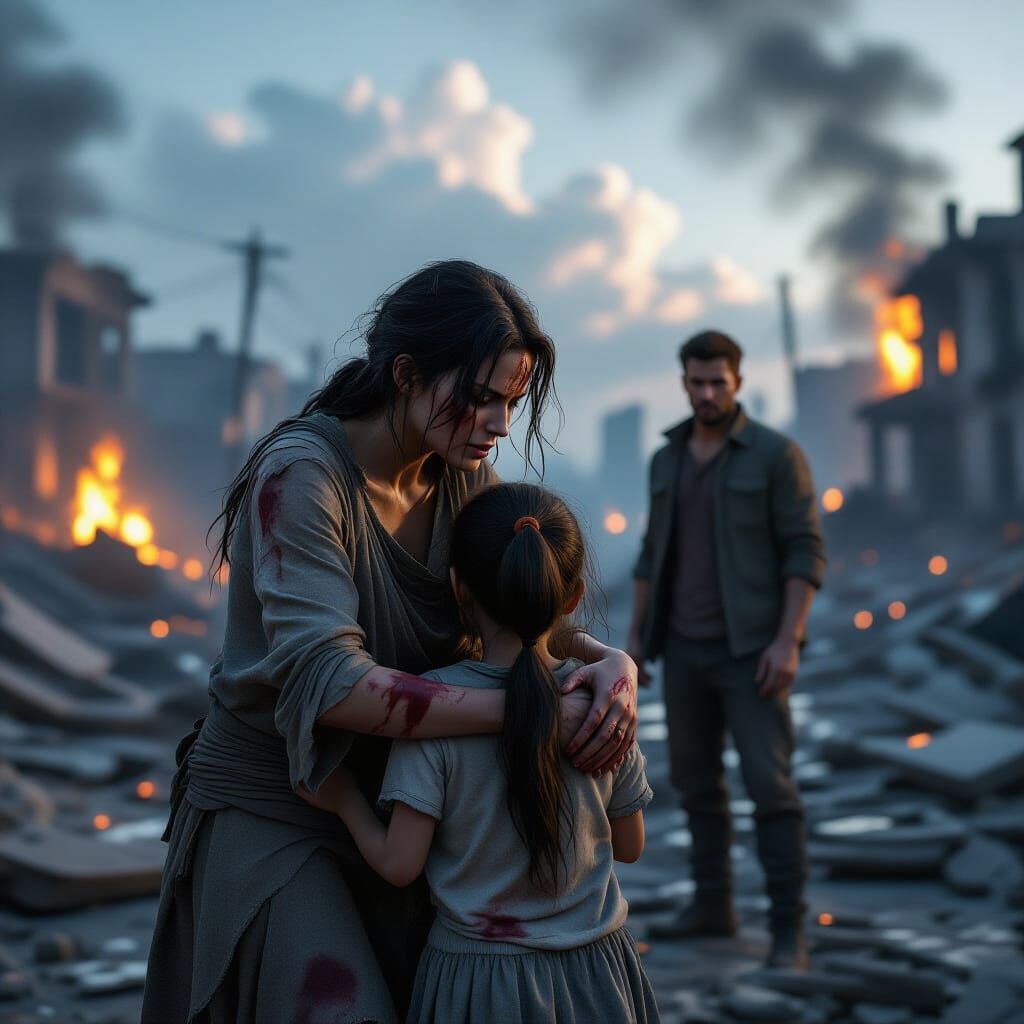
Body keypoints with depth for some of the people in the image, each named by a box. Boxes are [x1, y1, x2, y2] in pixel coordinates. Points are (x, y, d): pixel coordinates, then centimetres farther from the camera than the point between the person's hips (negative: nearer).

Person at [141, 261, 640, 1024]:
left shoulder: (466, 478, -3)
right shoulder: (301, 473, -24)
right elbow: (329, 681, -33)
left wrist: (612, 661, -20)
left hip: (391, 804, 6)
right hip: (273, 810, -6)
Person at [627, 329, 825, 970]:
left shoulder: (777, 454, -8)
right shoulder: (668, 459, 11)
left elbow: (806, 552, -11)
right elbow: (655, 555, 16)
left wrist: (787, 641, -21)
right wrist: (636, 637, 10)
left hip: (752, 646, -6)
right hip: (687, 646, 6)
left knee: (769, 783, -11)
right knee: (695, 777, 12)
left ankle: (789, 931, -6)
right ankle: (713, 906, 27)